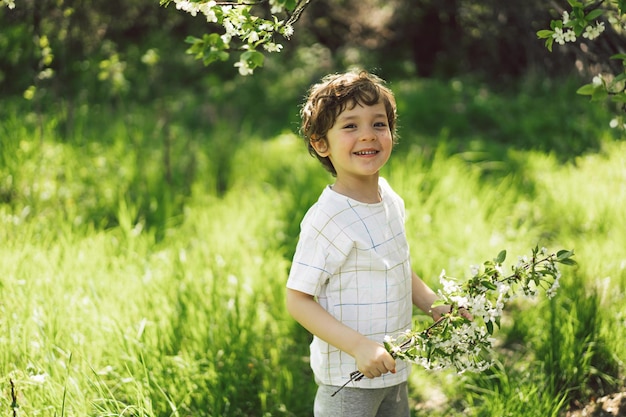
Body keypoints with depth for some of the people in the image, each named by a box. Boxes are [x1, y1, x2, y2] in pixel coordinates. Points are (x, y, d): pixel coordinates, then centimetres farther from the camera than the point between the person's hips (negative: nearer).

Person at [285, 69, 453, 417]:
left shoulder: (392, 202, 3)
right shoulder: (328, 219, -22)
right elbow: (297, 300, -21)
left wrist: (434, 305, 6)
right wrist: (359, 346, -27)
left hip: (394, 368, 8)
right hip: (348, 377, -7)